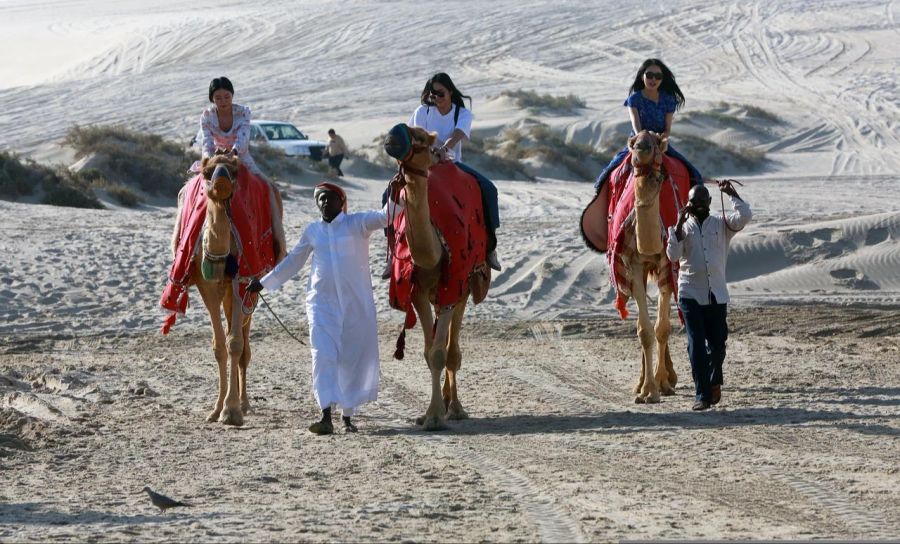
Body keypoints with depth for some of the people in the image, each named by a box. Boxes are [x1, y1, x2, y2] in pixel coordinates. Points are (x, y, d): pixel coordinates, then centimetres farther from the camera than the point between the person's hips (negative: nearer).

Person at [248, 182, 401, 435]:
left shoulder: (357, 224, 1)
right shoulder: (312, 231, 11)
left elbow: (383, 217, -13)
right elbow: (292, 261, 22)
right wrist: (264, 283, 26)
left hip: (356, 302, -1)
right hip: (321, 301, 1)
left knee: (353, 358, 6)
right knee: (323, 355, -12)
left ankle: (348, 416, 18)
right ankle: (326, 416, -20)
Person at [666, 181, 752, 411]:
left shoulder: (721, 224, 8)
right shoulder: (683, 227, 7)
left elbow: (744, 216, -10)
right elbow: (673, 255, -8)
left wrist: (731, 193, -10)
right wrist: (679, 224, -13)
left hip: (717, 294, 1)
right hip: (691, 294, -1)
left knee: (717, 344, 5)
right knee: (696, 345, -7)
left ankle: (714, 382, 32)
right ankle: (702, 394, -4)